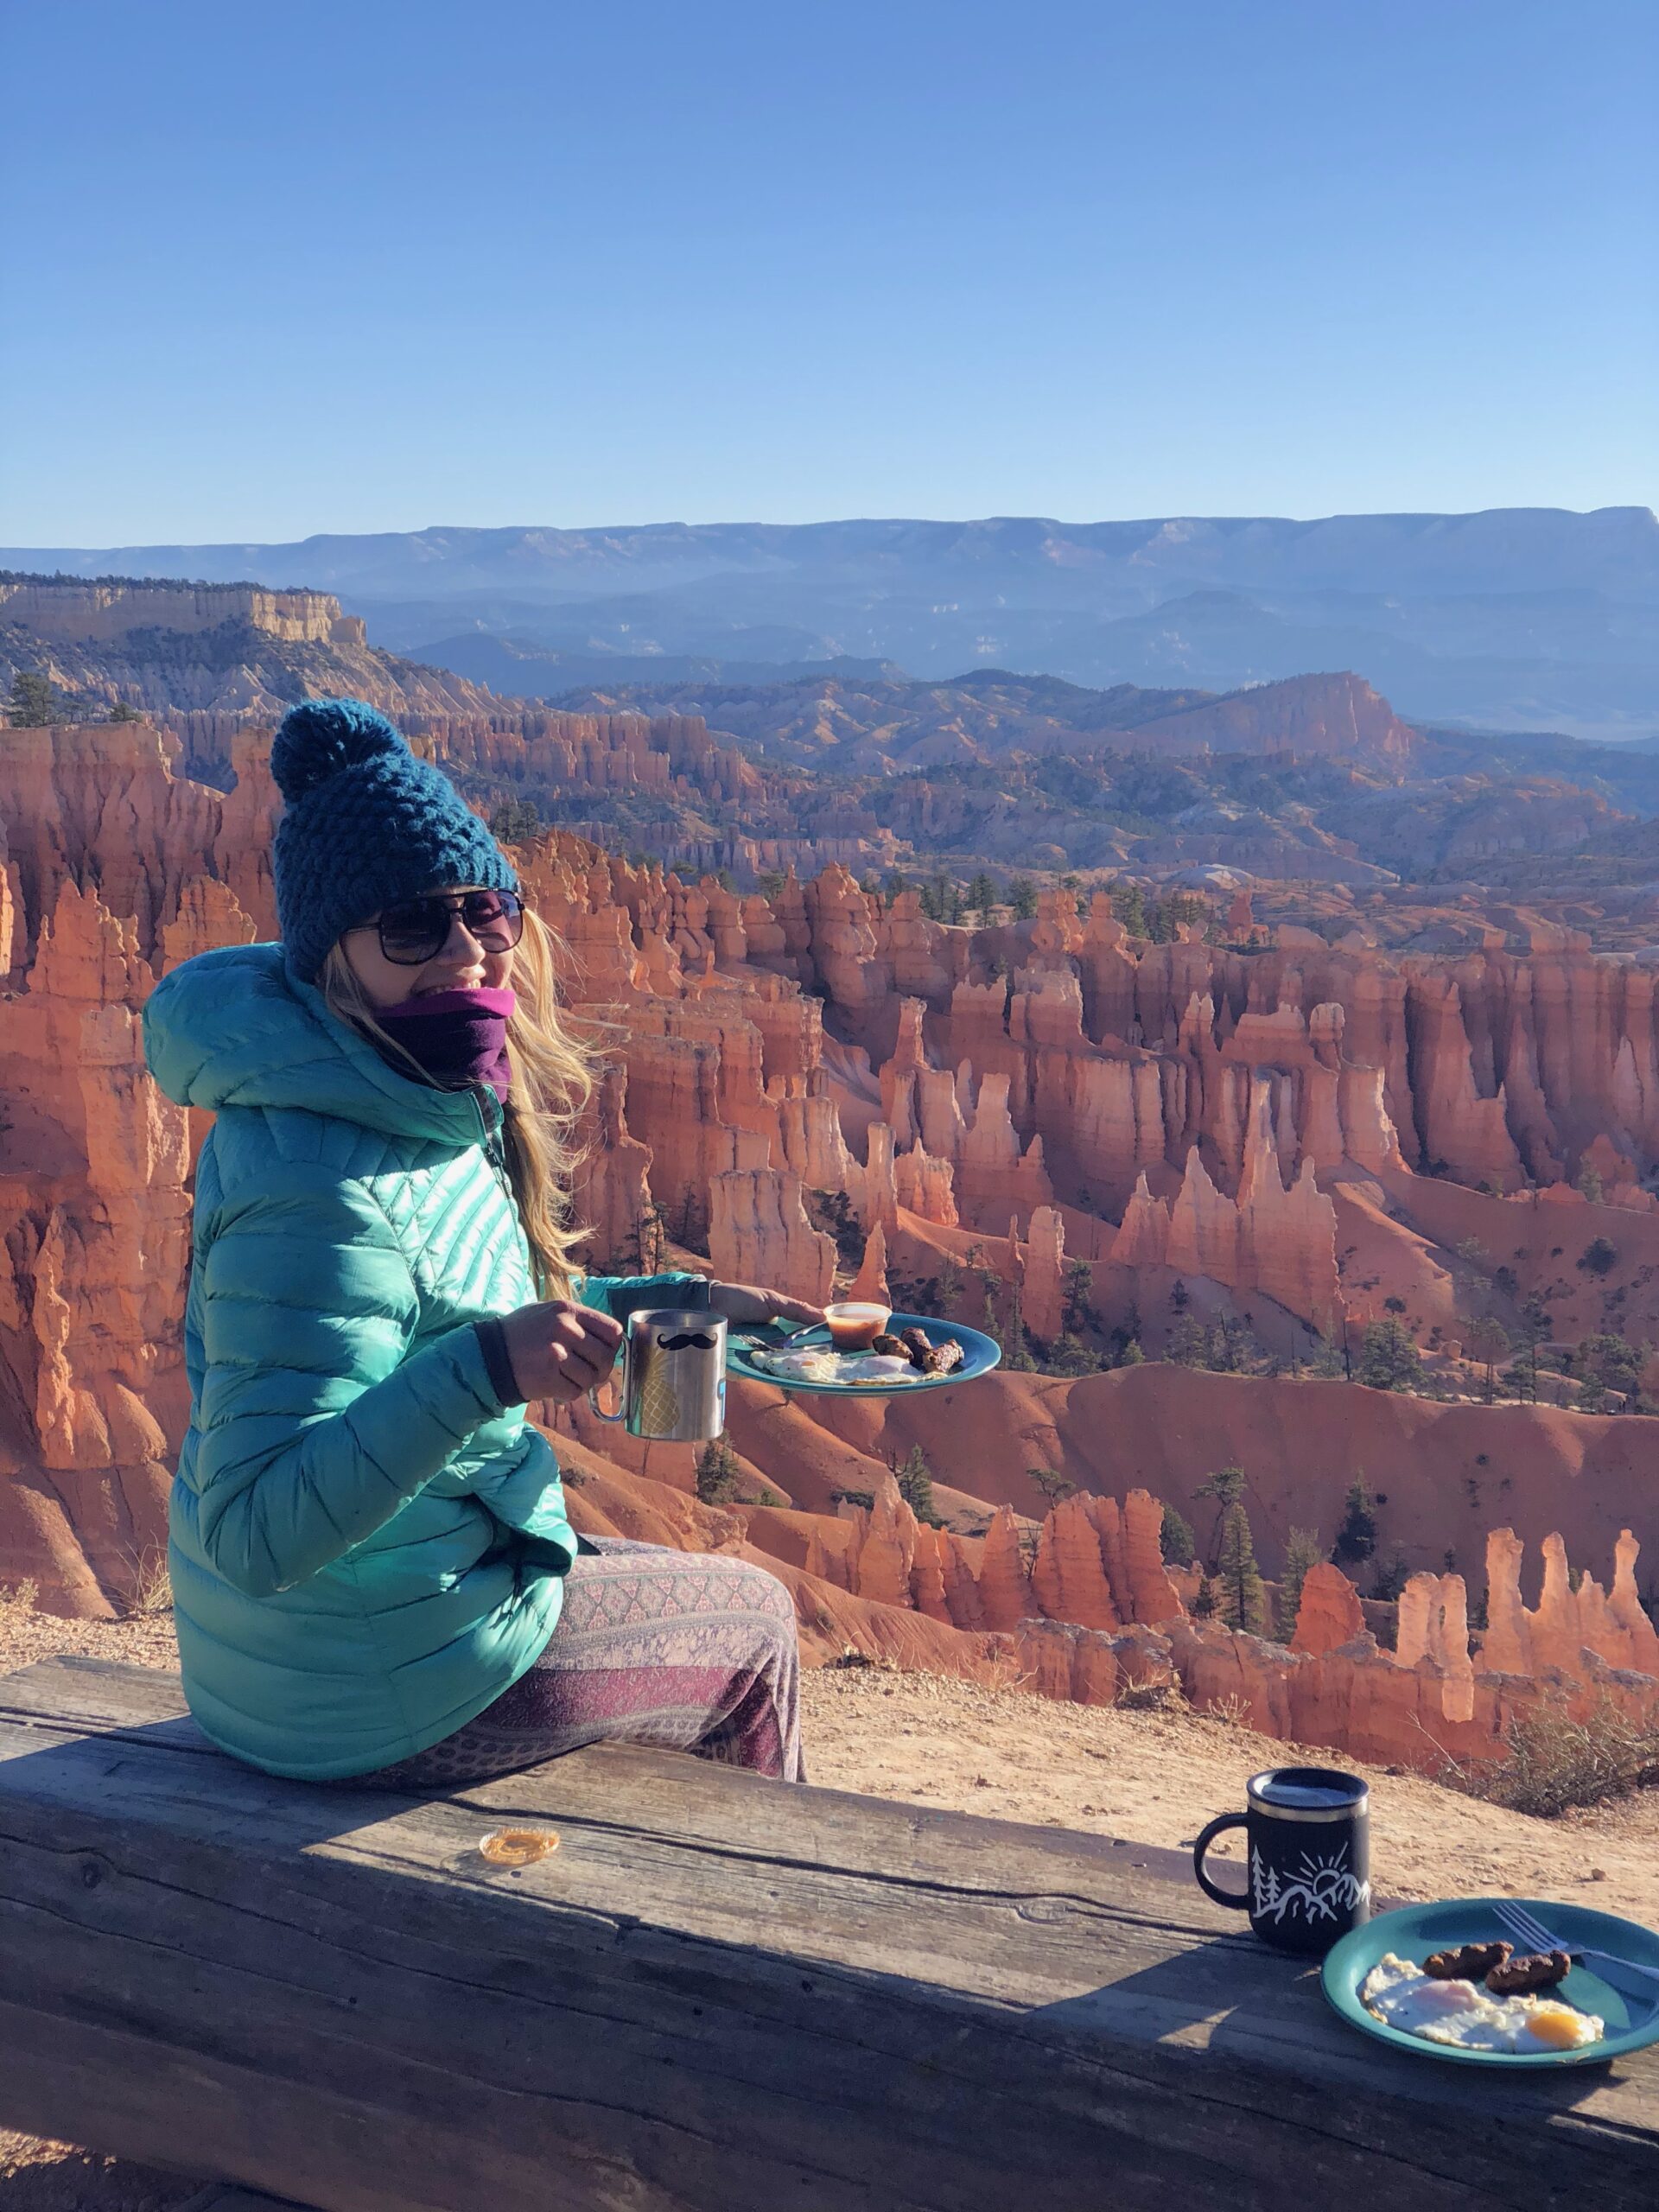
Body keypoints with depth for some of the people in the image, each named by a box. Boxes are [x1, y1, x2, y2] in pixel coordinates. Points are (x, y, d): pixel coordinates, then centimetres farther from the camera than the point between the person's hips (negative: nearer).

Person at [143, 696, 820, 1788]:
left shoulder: (427, 1103, 0)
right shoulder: (320, 1193, -30)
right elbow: (256, 1539, -33)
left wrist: (678, 1300, 11)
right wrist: (484, 1370, -42)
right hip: (366, 1682, -9)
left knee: (745, 1604, 26)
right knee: (755, 1625, 11)